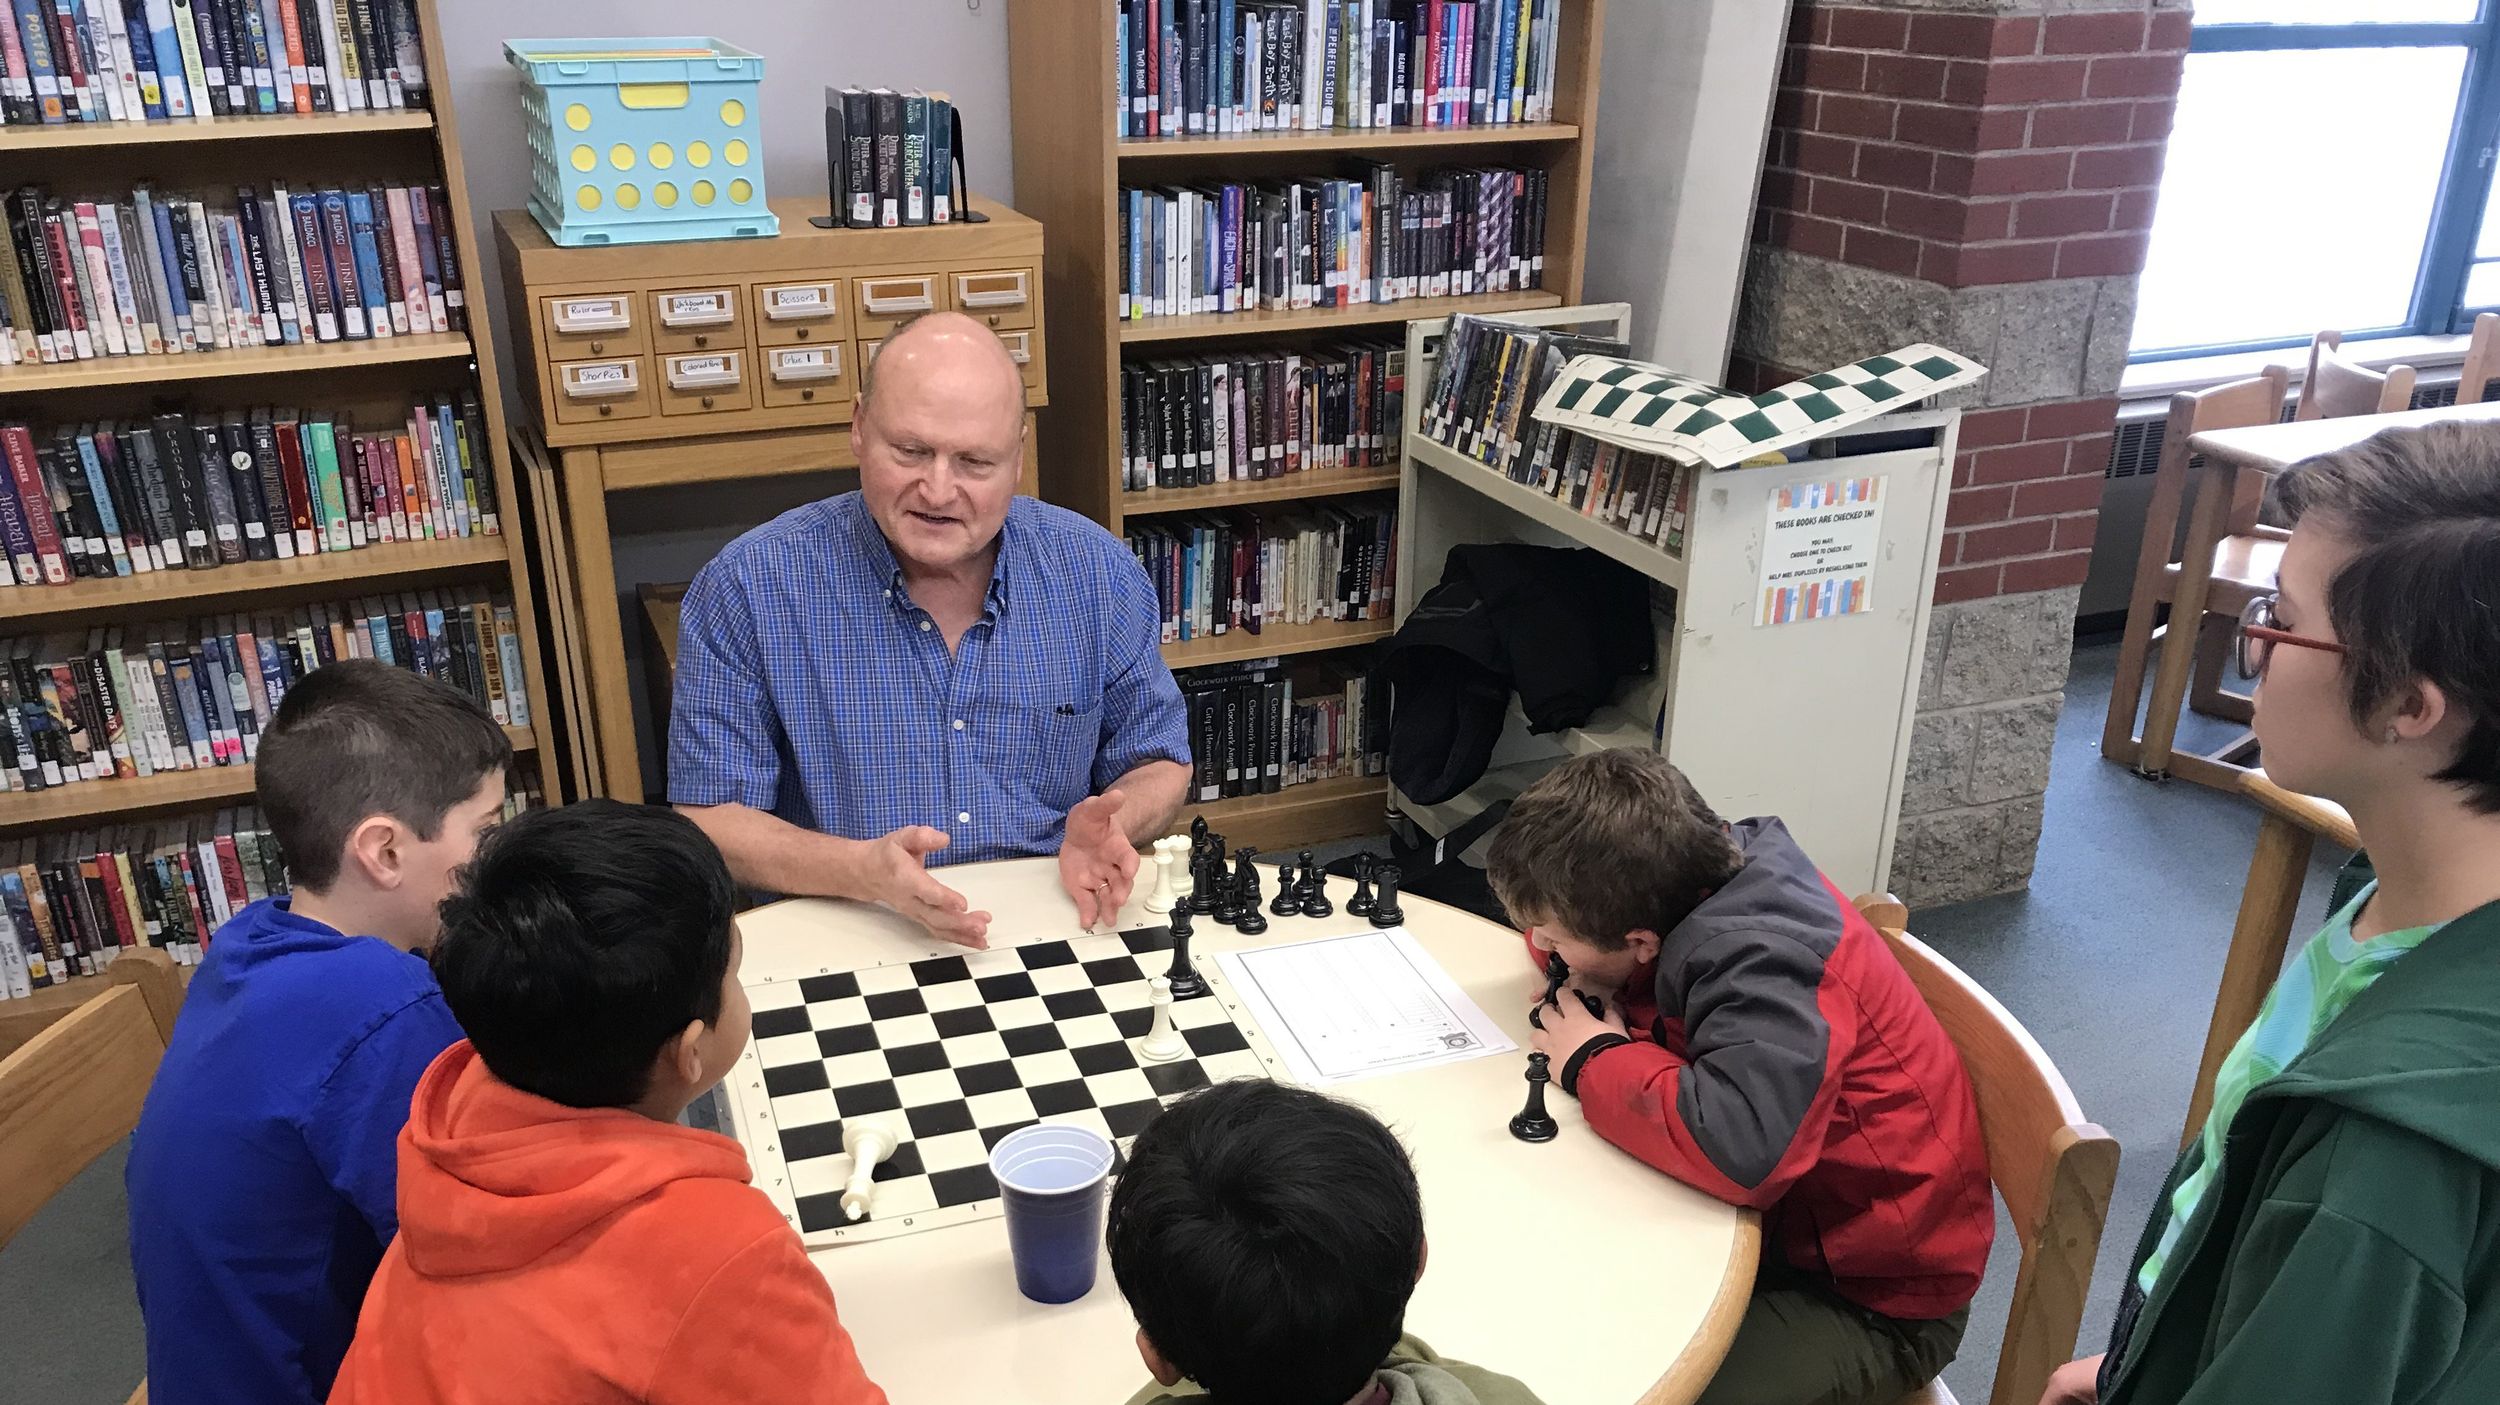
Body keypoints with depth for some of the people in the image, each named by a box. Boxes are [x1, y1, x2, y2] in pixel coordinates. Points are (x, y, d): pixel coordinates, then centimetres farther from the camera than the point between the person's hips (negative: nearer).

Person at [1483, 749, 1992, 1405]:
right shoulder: (1692, 876, -10)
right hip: (1784, 1209, 8)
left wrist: (1593, 1061, -31)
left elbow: (1742, 1147, -49)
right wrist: (1580, 973, -13)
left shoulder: (1766, 961, -33)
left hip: (1874, 1298, -8)